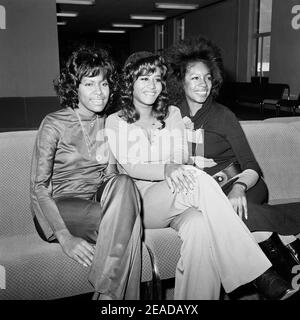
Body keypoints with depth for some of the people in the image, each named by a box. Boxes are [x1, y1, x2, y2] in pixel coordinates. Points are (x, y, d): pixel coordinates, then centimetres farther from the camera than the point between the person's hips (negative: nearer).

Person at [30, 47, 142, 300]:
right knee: (125, 222, -30)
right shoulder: (54, 124, -5)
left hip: (97, 200, 5)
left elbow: (111, 175, 9)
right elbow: (38, 186, -10)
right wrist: (65, 237, -21)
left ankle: (108, 293, -28)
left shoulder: (108, 124, 11)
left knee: (123, 183, -30)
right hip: (57, 208, -4)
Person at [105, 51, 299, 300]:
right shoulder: (116, 122, 9)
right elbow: (128, 167, -6)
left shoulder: (172, 114, 19)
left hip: (177, 199, 3)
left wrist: (178, 173, -19)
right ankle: (260, 274, -35)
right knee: (199, 179, -33)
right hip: (141, 202, -3)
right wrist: (167, 169, -25)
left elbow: (181, 159, 7)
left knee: (199, 225, -36)